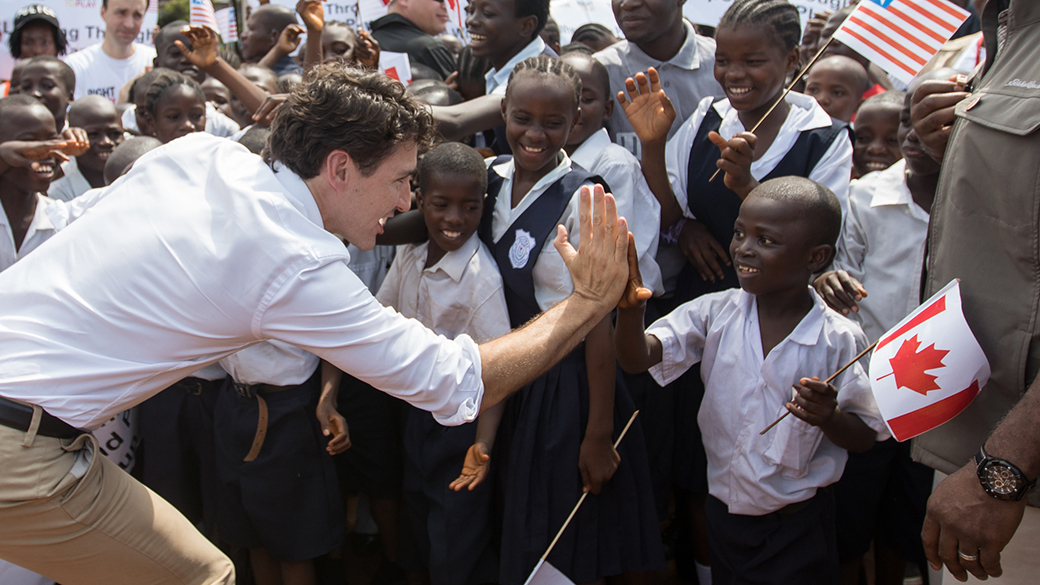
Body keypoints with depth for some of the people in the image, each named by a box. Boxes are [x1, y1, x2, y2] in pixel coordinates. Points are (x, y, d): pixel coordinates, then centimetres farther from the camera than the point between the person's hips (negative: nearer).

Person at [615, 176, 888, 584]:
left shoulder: (840, 340, -13)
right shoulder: (715, 313, -7)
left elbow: (865, 436, -6)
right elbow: (637, 358, -17)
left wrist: (829, 417, -27)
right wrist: (630, 308, -37)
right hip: (723, 515, 3)